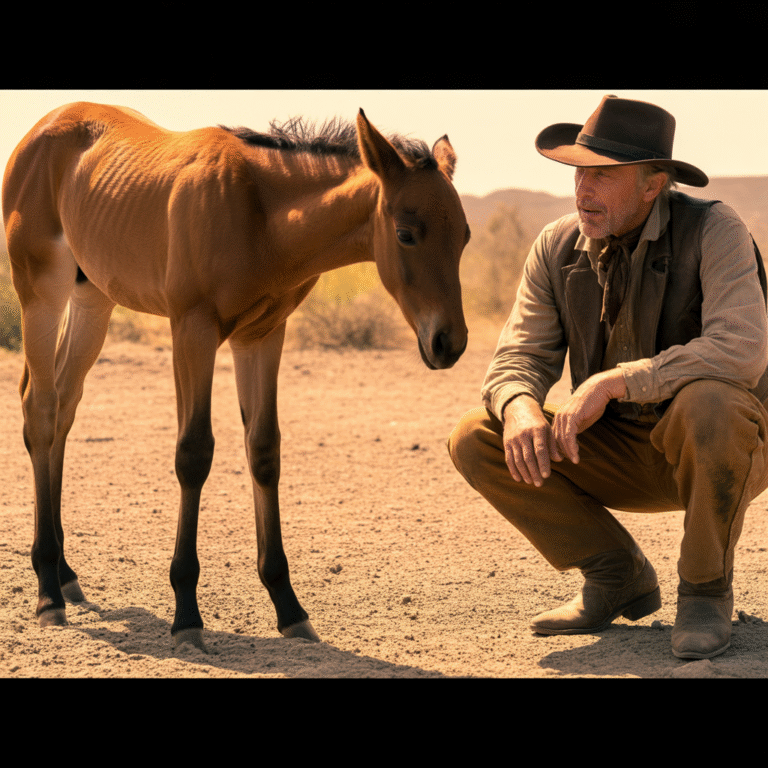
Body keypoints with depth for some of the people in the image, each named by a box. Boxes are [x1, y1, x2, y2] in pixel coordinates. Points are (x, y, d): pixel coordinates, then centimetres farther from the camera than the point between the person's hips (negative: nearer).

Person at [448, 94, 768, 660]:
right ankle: (619, 578, 2)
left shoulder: (713, 231, -21)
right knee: (474, 441, -12)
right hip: (621, 453, 5)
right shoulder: (558, 248, -4)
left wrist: (613, 381, -37)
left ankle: (706, 593, -15)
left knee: (706, 403, -40)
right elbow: (521, 355, -4)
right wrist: (520, 405, -30)